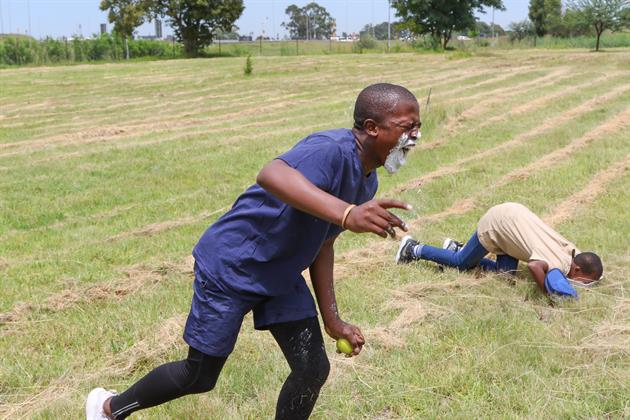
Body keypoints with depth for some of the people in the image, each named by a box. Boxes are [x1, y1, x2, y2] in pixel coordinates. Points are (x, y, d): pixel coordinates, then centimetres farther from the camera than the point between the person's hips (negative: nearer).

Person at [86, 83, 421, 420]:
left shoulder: (367, 183, 0)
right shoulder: (332, 150, -30)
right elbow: (271, 175, -52)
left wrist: (331, 319, 7)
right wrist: (346, 213, -66)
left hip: (281, 276, 8)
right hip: (230, 268, -8)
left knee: (313, 369, 1)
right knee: (200, 376, 7)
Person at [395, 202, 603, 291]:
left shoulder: (573, 253, -7)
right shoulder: (561, 264, -29)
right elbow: (534, 266, -51)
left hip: (512, 213, 7)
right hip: (496, 222, -7)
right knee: (461, 263, 9)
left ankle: (457, 248, 24)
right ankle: (414, 249, 24)